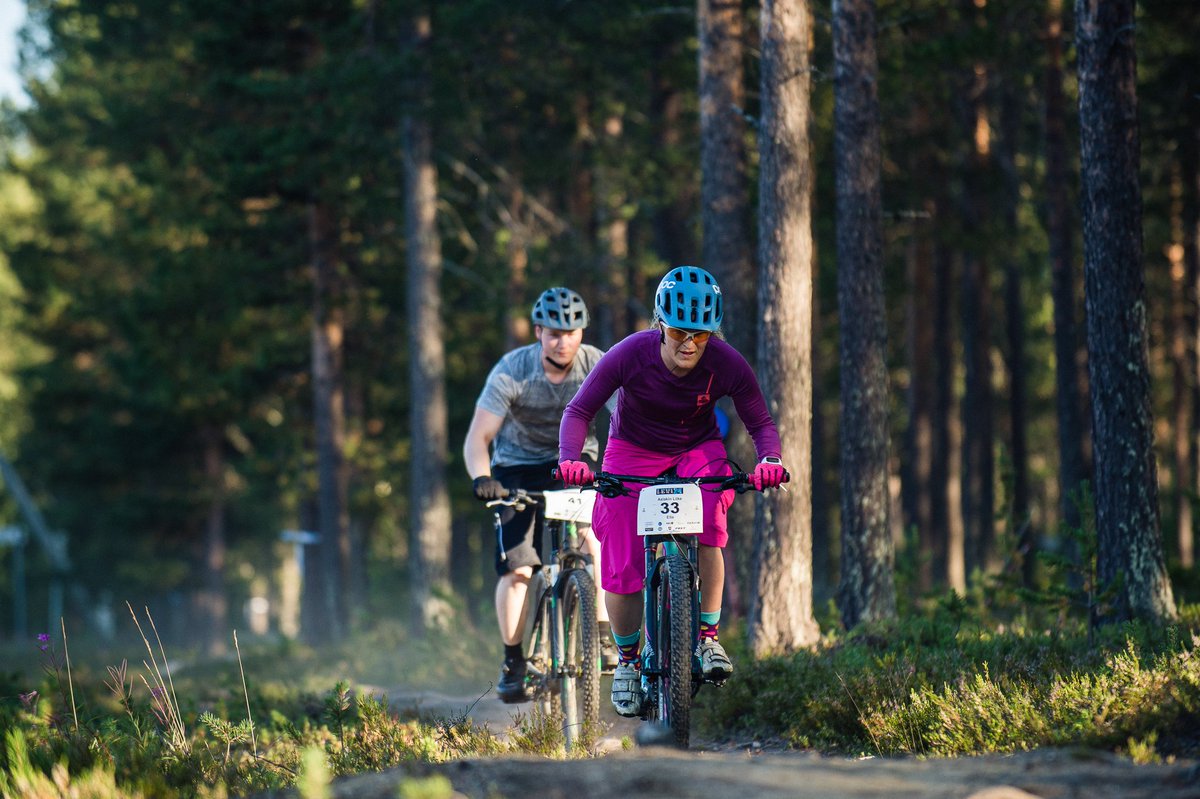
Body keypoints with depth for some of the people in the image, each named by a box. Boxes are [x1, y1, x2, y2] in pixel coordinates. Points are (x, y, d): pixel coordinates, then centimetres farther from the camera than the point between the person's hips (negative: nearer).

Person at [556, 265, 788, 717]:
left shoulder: (727, 365, -23)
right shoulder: (630, 355, -26)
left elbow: (760, 424, -11)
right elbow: (579, 410, -18)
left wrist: (769, 460, -33)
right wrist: (570, 458, -35)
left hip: (697, 450, 1)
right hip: (634, 451, 0)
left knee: (708, 523, -31)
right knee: (622, 569, -11)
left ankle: (708, 636, -17)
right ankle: (627, 659, 13)